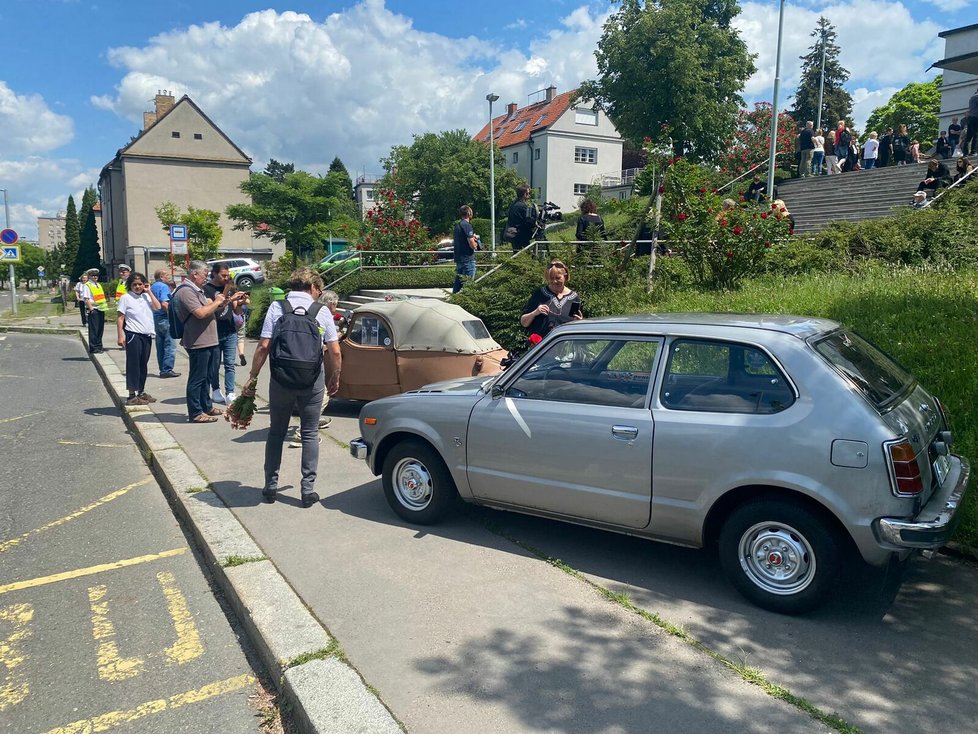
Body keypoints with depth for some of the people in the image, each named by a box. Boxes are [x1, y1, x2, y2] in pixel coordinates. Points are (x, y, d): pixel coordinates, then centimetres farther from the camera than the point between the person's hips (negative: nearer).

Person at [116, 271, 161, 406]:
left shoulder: (146, 296, 10)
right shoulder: (125, 298, -5)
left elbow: (158, 307, -4)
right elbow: (120, 318, -7)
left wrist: (149, 292, -2)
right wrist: (120, 336, -14)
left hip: (147, 335, 5)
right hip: (133, 335, -5)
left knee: (143, 364, 13)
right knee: (133, 364, -2)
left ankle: (141, 392, 23)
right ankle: (132, 396, 1)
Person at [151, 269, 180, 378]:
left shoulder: (152, 287, 15)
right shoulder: (164, 287, -12)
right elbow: (164, 304, -23)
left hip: (155, 318, 9)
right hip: (165, 318, -9)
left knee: (160, 346, 12)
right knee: (170, 345, -6)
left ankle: (163, 370, 16)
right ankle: (167, 370, -7)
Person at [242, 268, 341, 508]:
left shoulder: (276, 307, -1)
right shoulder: (322, 311, 0)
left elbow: (264, 346, -7)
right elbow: (334, 351, -2)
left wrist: (252, 377, 1)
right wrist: (334, 378, 12)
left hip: (281, 379, 1)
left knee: (276, 432, 15)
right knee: (310, 434, 10)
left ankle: (271, 487, 21)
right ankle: (308, 490, 9)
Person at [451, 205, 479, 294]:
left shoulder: (457, 225, 13)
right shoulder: (467, 225, -14)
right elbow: (473, 245, -19)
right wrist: (475, 243, 5)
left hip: (458, 258, 9)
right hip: (468, 259, -9)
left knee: (458, 283, 14)